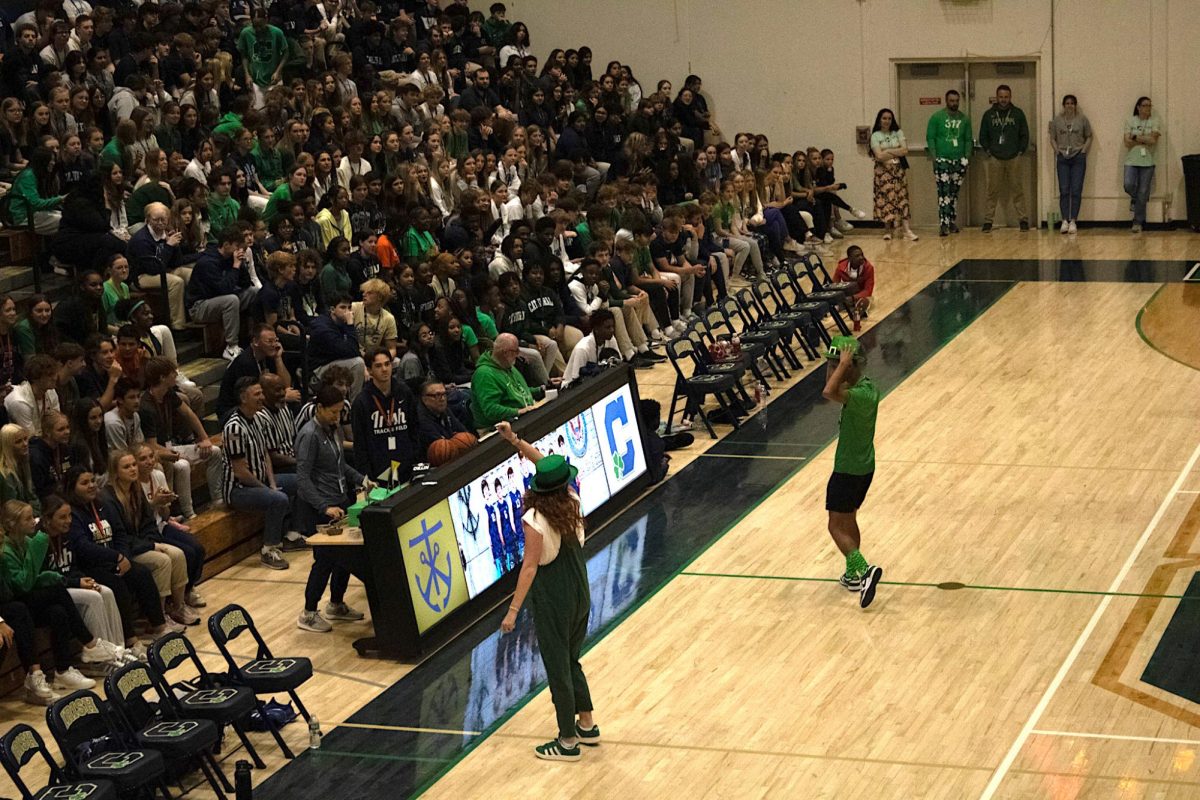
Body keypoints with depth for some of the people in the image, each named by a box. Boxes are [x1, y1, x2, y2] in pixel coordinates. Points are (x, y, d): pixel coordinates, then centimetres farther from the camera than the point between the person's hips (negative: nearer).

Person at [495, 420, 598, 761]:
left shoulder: (534, 520, -23)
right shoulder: (573, 501, -6)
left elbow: (530, 567, -22)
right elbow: (547, 463, 6)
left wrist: (513, 609, -17)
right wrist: (516, 441, 4)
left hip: (552, 604, -7)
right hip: (580, 596, 7)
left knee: (558, 669, 7)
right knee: (571, 662, 25)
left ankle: (568, 741, 18)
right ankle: (587, 725, 36)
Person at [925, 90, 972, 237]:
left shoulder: (964, 119, 10)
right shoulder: (937, 117, -1)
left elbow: (968, 140, 13)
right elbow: (930, 137, -3)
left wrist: (967, 157, 2)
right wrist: (934, 156, -11)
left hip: (959, 161, 4)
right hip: (942, 160, -4)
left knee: (954, 193, 11)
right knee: (944, 193, -11)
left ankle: (952, 222, 19)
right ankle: (943, 225, -15)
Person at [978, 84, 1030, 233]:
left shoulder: (1018, 114, 6)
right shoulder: (988, 115, 8)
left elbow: (1024, 135, 9)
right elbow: (983, 136, 13)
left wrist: (1021, 151, 0)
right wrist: (988, 150, 2)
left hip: (1014, 158, 0)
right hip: (995, 159, 0)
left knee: (1017, 190, 0)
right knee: (992, 191, -1)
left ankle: (1023, 219, 4)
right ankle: (988, 221, 2)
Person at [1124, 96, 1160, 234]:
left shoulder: (1155, 122, 4)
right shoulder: (1130, 121, 6)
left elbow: (1153, 140, -10)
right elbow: (1127, 142, -3)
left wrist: (1136, 137, -7)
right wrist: (1145, 139, -8)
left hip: (1147, 162, -1)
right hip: (1131, 160, 1)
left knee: (1142, 194, -1)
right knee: (1129, 185, -19)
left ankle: (1138, 223, 8)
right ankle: (1134, 199, 18)